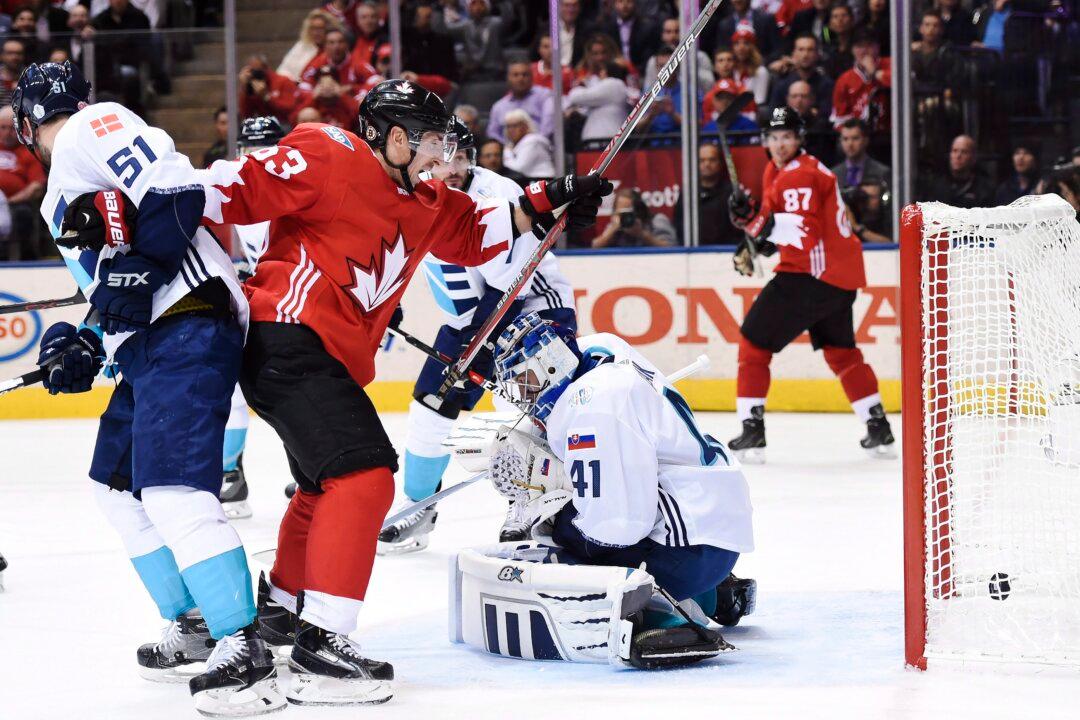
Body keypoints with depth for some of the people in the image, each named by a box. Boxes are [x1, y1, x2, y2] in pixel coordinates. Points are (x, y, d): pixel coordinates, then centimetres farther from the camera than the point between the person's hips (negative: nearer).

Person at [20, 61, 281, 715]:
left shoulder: (90, 129, -2)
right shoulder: (62, 199, 29)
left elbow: (178, 190, -16)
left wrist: (136, 267, -20)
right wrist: (84, 346, 18)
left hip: (189, 329, -11)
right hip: (149, 342, 11)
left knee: (173, 491, -20)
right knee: (117, 483, 21)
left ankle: (246, 654, -22)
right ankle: (195, 624, 27)